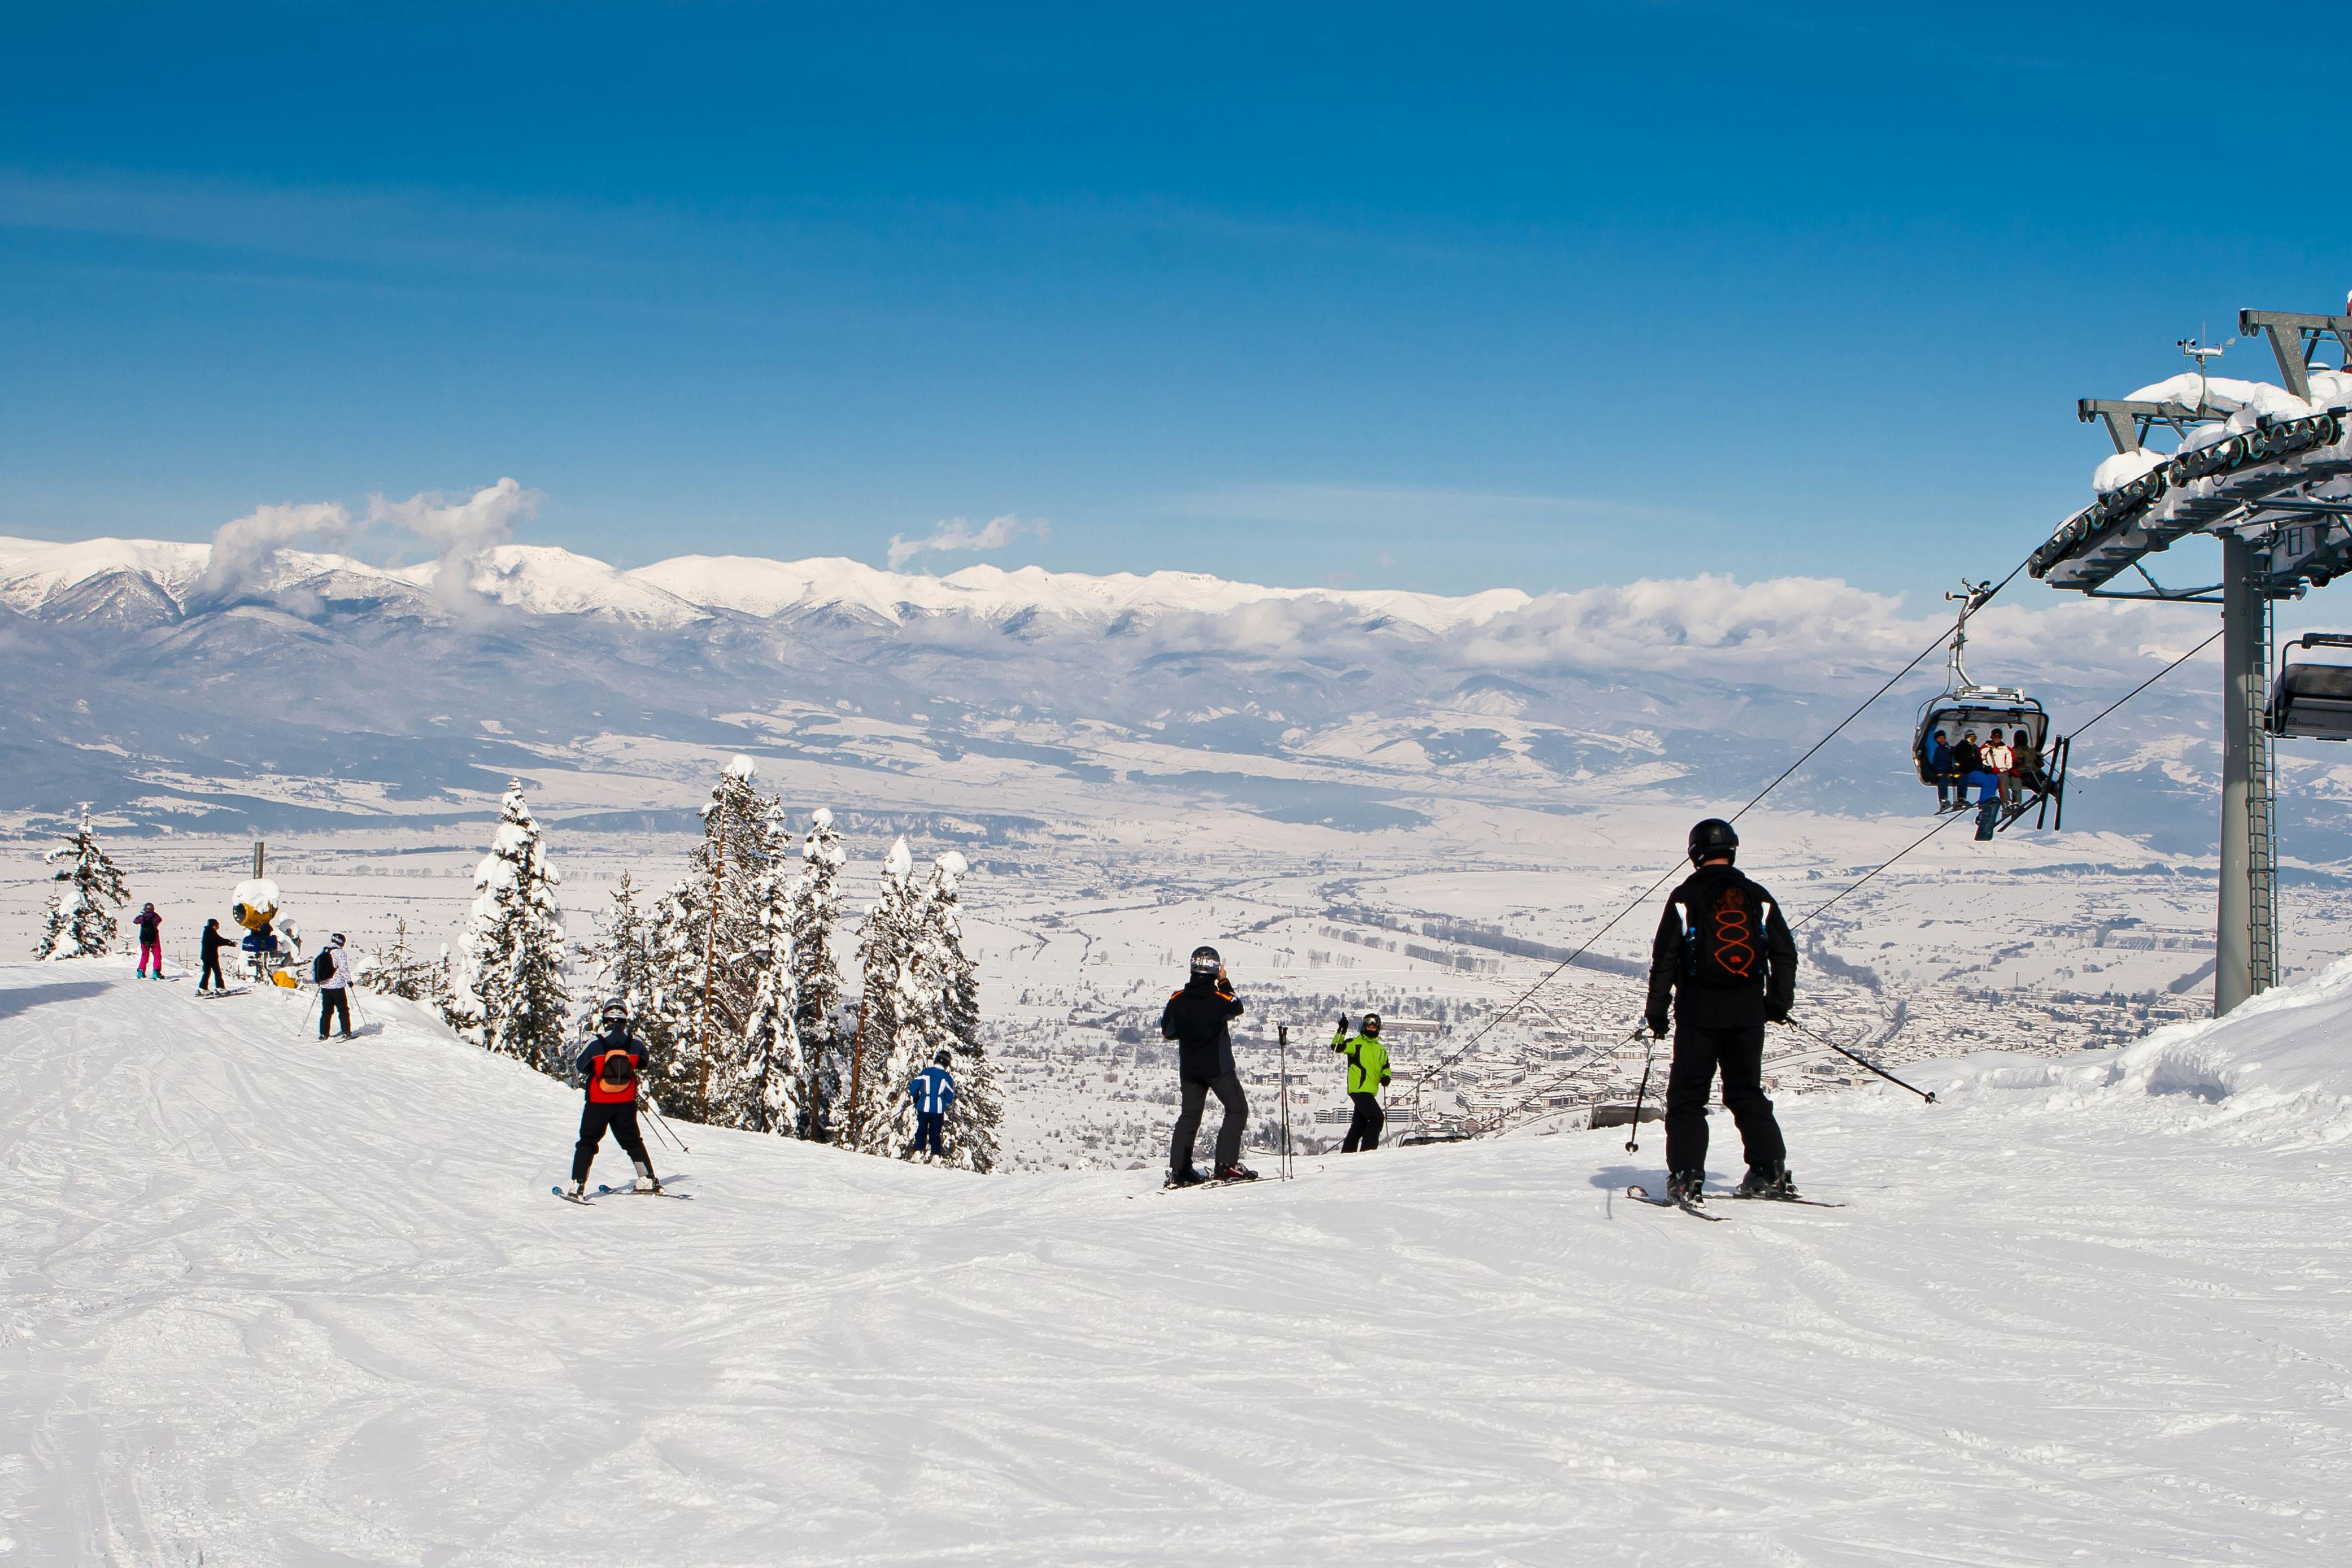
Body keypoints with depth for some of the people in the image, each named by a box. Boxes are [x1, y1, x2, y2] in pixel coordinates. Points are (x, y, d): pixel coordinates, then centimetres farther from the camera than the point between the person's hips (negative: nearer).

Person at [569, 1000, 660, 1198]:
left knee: (587, 1142, 9)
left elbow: (580, 1071, -1)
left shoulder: (595, 1045, -15)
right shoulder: (636, 1044, -8)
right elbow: (642, 1069, 10)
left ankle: (578, 1186, 2)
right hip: (626, 1103, 2)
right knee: (632, 1141, 19)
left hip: (598, 1102, -2)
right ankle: (648, 1180, 19)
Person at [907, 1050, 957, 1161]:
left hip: (924, 1107, 0)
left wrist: (916, 1100, 19)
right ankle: (936, 1155, 3)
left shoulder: (925, 1072, -2)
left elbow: (913, 1089, 0)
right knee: (935, 1133, 11)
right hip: (939, 1110, 0)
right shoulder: (947, 1077, -3)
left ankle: (918, 1151, 4)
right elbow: (950, 1098, 2)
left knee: (921, 1131, 15)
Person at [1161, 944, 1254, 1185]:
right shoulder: (1220, 999, -15)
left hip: (1189, 1067, 4)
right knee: (1237, 1110, 7)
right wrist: (1225, 983, 14)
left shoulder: (1178, 999, -7)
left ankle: (1178, 1170, 11)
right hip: (1218, 1066, -4)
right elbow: (1237, 1008, 8)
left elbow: (1167, 1032, 3)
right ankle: (1227, 1165, -3)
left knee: (1190, 1115, 15)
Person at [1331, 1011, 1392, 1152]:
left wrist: (1385, 1077, 7)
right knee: (1377, 1118, -16)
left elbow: (1385, 1067, 29)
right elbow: (1337, 1047, -12)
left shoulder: (1381, 1050, 20)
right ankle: (1367, 1150, -14)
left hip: (1370, 1091, 8)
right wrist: (1342, 1032, -26)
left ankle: (1347, 1153, 19)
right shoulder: (1356, 1043, -1)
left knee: (1359, 1124, 12)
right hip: (1358, 1089, -8)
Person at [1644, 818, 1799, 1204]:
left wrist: (1657, 1012, 1)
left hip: (1699, 1012, -3)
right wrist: (1780, 1001, 21)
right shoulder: (1758, 897, 5)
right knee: (1747, 1093, 15)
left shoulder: (1685, 897, -4)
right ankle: (1771, 1173, 9)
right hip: (1748, 1012, 3)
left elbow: (1665, 958, -6)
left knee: (1687, 1096, 4)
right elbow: (1785, 952, 10)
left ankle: (1687, 1177, -5)